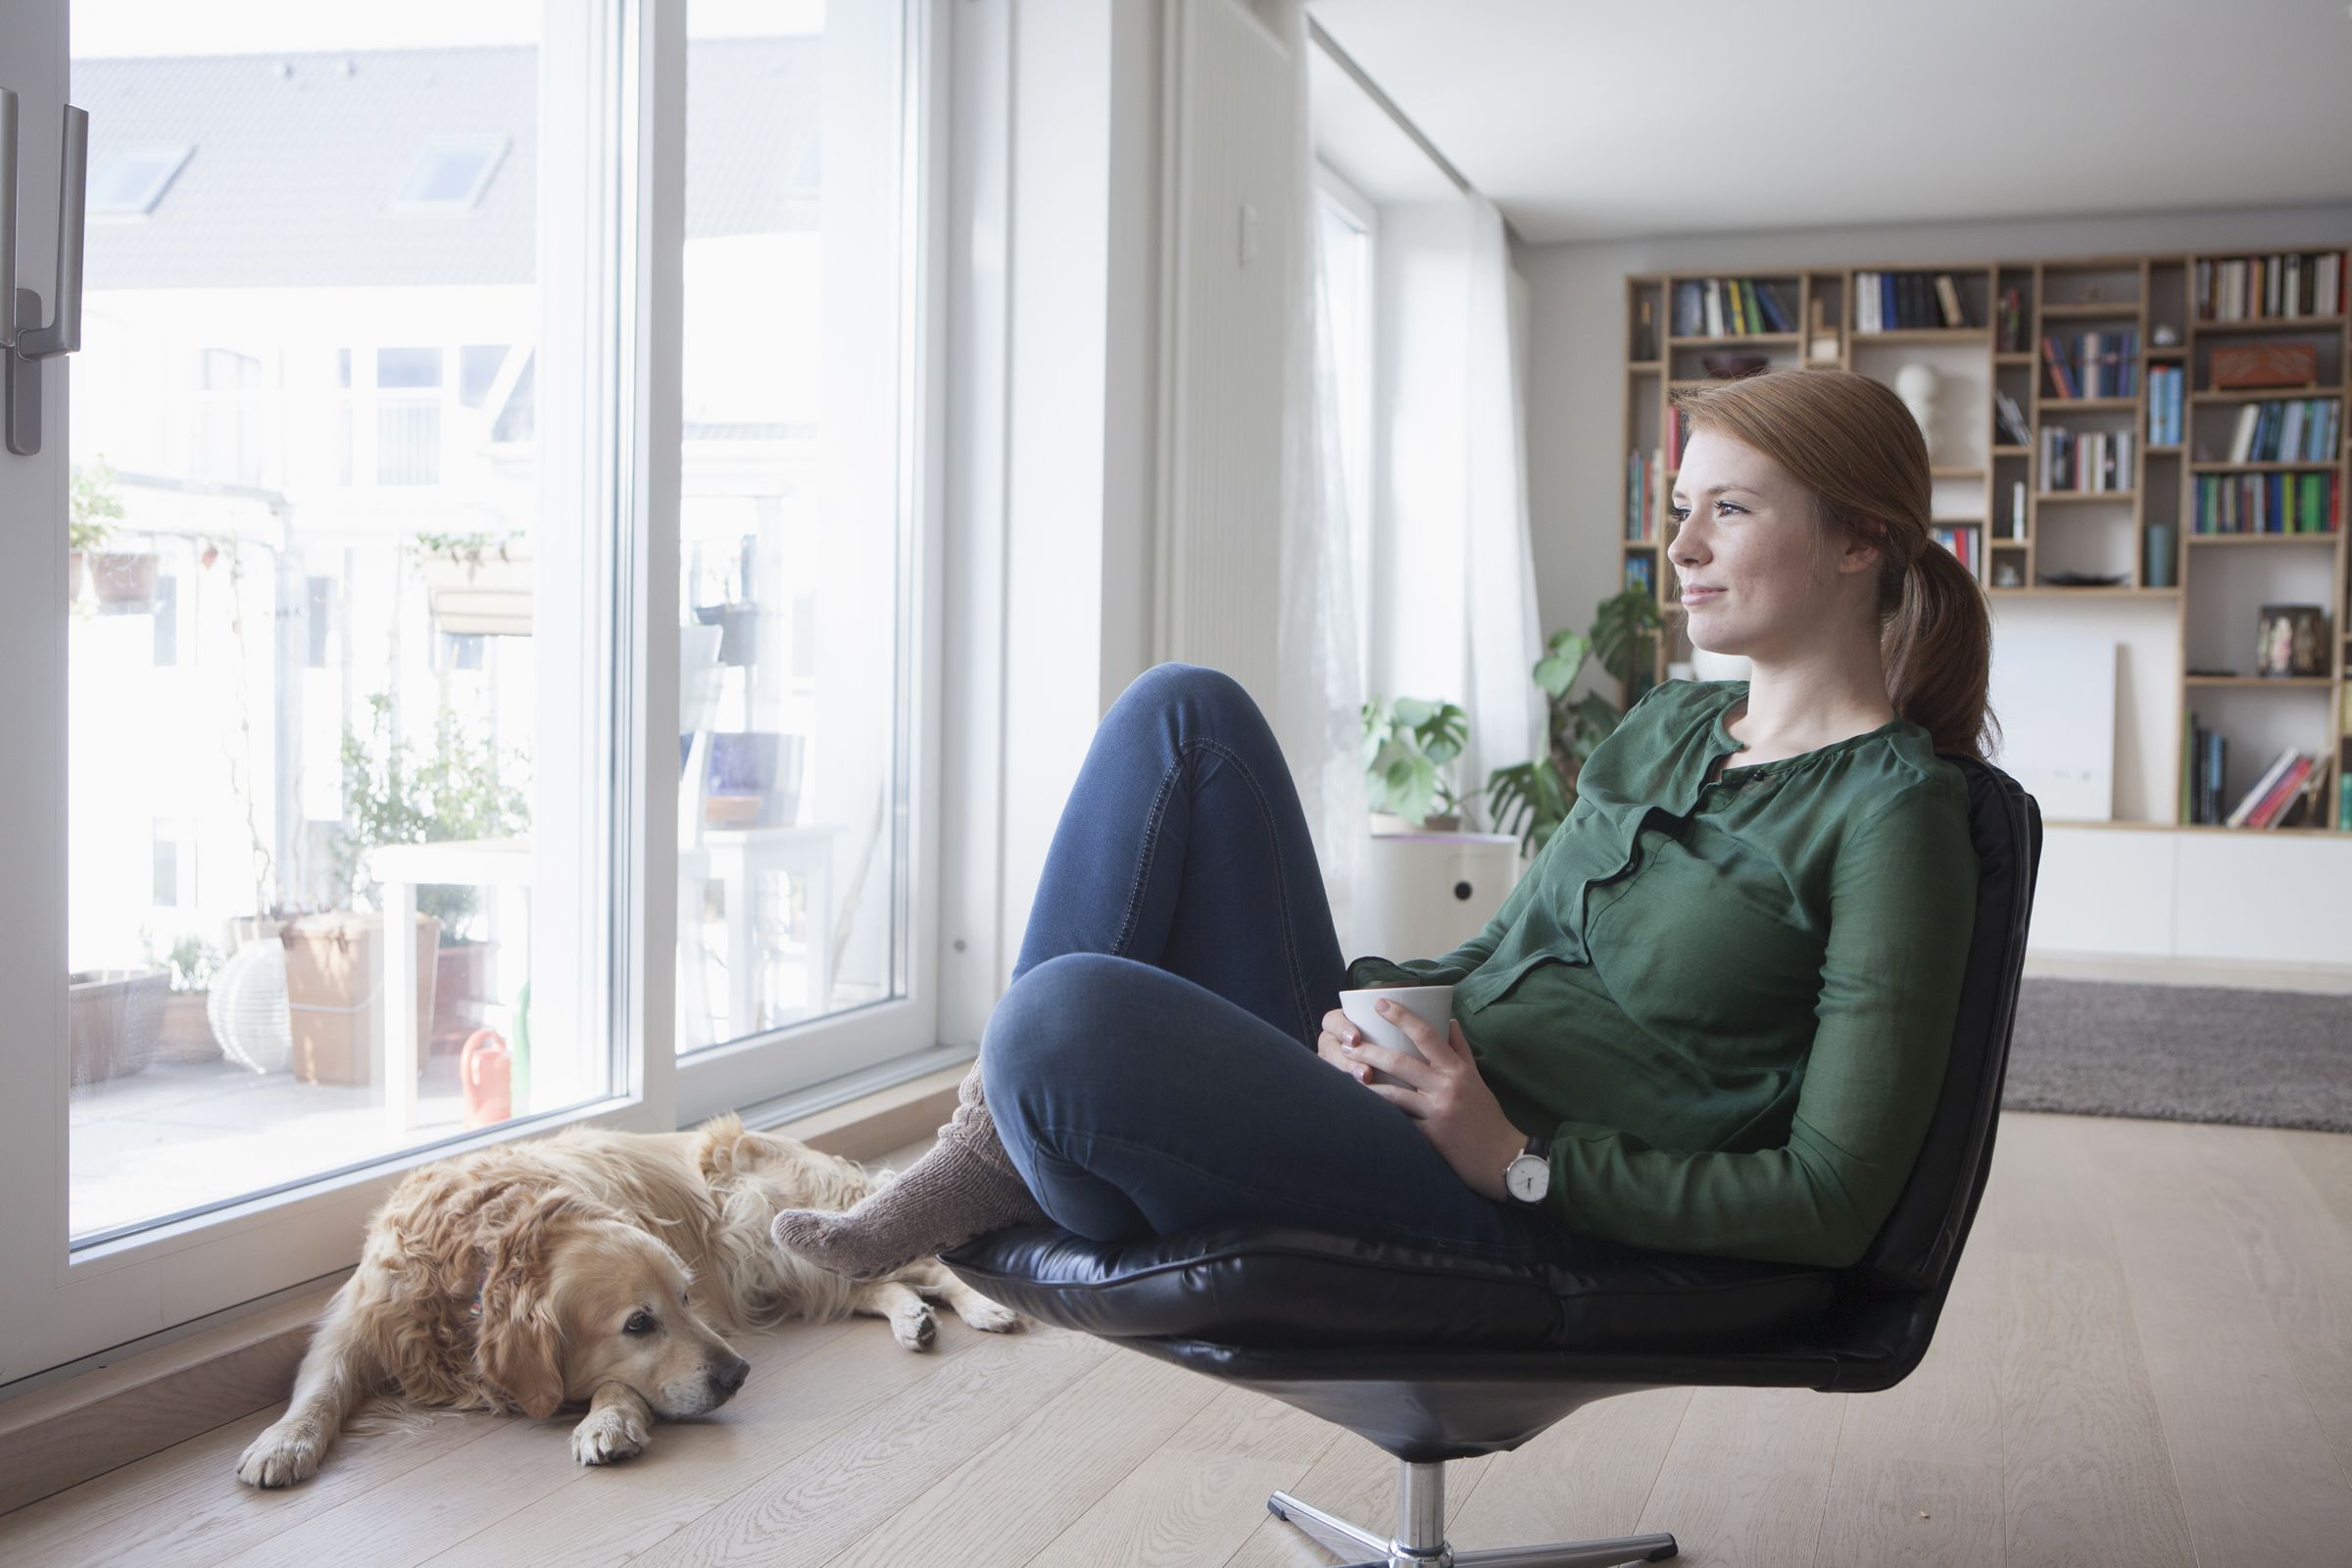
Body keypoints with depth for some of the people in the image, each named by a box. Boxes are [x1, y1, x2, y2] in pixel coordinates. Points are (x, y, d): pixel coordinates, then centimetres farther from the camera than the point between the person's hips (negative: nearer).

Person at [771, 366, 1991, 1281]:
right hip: (1405, 1094, 8)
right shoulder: (1664, 726, 16)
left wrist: (1518, 1157, -16)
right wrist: (1381, 1004, -2)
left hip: (1522, 1225, -8)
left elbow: (1832, 1203, -12)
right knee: (1185, 711, -4)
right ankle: (993, 1137, -7)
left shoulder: (1893, 814, -9)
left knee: (1066, 1012, -31)